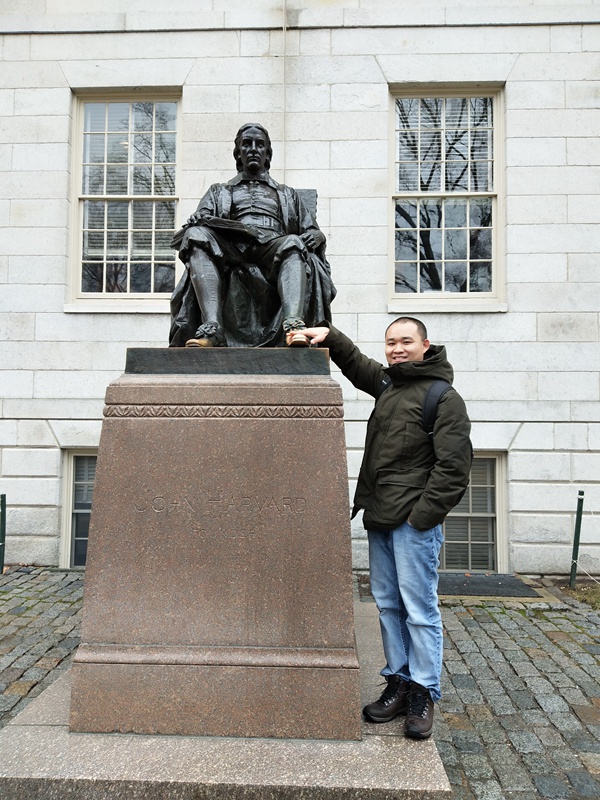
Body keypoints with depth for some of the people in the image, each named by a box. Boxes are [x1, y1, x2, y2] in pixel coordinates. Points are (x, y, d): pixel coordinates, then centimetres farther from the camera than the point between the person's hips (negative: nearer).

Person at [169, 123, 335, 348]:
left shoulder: (288, 195, 34)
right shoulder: (219, 192, 32)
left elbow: (313, 232, 23)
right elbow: (198, 222, 15)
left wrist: (311, 238, -3)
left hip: (274, 253, 0)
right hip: (232, 257, 0)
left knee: (293, 245, -33)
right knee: (197, 236, -30)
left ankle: (293, 323, -55)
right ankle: (211, 328, -45)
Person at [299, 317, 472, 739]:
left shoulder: (445, 399, -9)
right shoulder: (388, 383, 13)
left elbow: (454, 466, -14)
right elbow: (356, 363, 32)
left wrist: (422, 514, -17)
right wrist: (330, 336, 17)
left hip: (414, 521, -8)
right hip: (379, 518, 8)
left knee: (419, 607, -1)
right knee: (388, 603, 13)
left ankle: (424, 694, 13)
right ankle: (399, 682, 25)